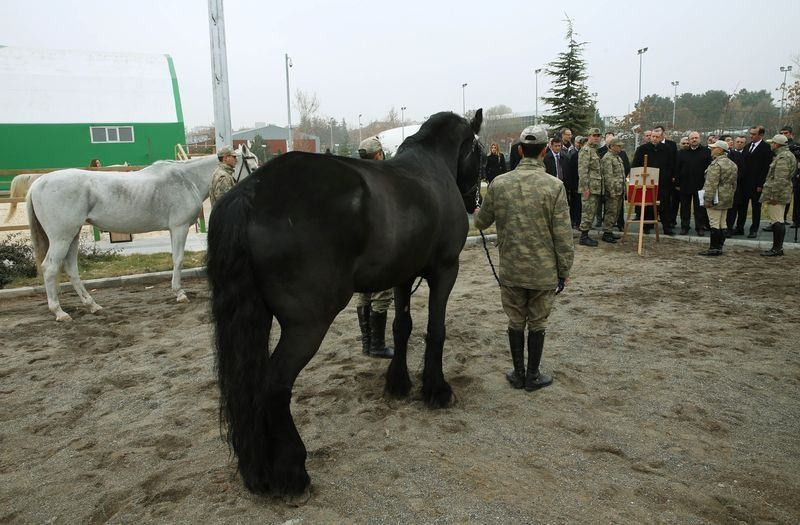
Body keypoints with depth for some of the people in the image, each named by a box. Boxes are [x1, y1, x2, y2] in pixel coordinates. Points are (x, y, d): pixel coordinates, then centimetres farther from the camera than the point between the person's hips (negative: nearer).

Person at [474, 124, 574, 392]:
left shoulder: (499, 184, -6)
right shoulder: (554, 186, -12)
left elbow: (481, 222, 8)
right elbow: (563, 236, -10)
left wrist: (477, 213, 32)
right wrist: (564, 270, 2)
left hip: (511, 270, 2)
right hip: (544, 271, -2)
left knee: (516, 322, 16)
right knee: (537, 323, 13)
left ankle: (518, 374, 27)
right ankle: (533, 376, 26)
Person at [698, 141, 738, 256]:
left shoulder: (716, 164, -16)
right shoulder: (732, 164, 14)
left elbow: (711, 184, -21)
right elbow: (734, 184, 20)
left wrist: (707, 200, -19)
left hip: (716, 199, -9)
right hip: (727, 199, 9)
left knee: (714, 224, -5)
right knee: (721, 224, 13)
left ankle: (714, 248, -3)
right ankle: (719, 246, 17)